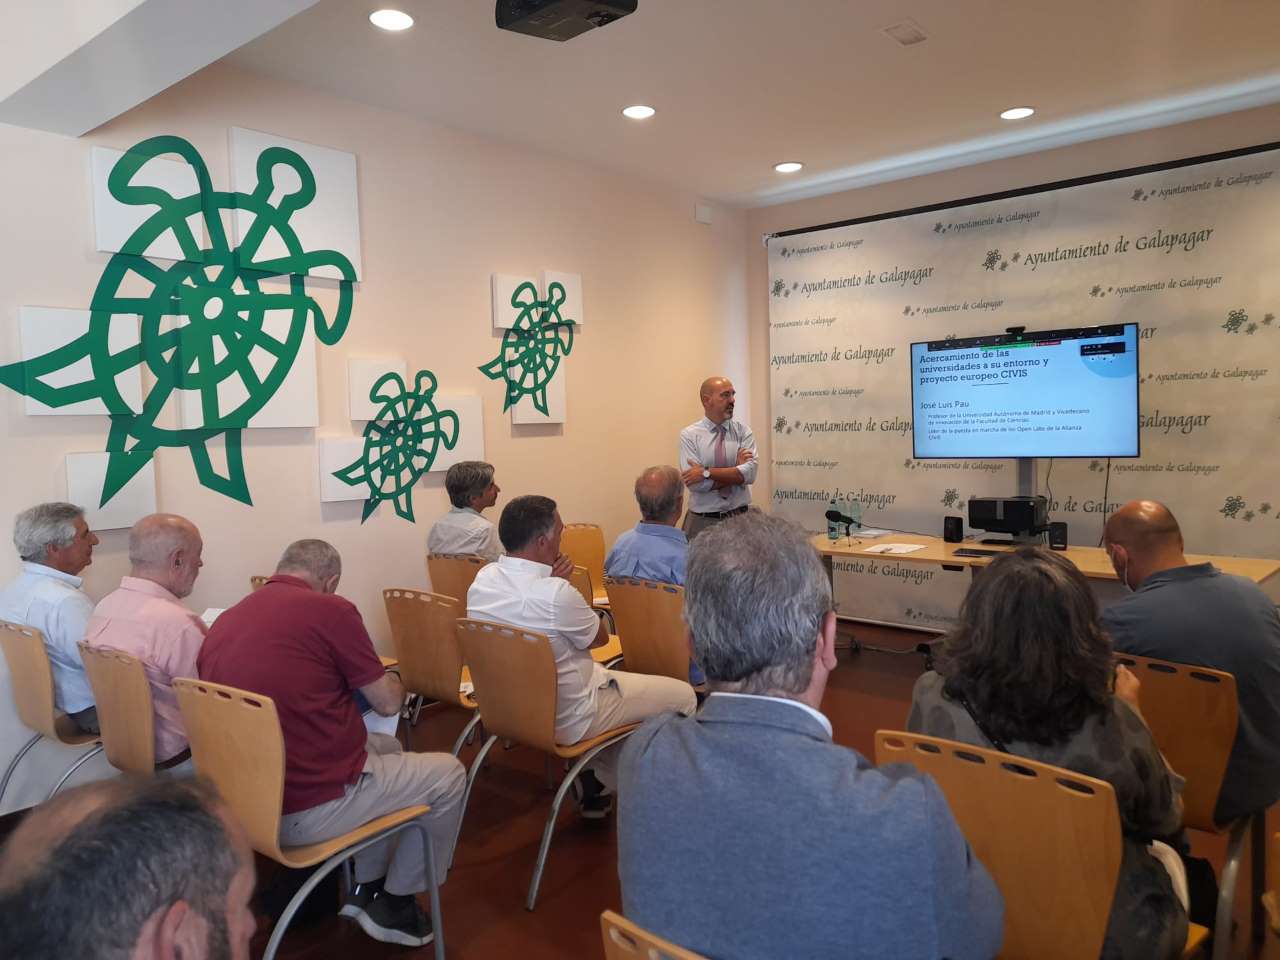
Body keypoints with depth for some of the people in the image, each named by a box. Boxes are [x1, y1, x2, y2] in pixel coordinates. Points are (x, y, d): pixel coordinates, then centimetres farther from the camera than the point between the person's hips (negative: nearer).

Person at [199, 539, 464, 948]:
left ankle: (367, 888, 34)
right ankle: (394, 903, 24)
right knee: (448, 773, 12)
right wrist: (391, 679, 16)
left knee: (386, 747, 29)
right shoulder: (330, 609, -15)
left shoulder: (225, 620, 6)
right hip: (309, 810, -8)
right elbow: (388, 703, -7)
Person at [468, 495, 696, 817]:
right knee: (682, 695, 4)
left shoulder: (482, 579, -8)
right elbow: (600, 636, -11)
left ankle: (594, 787, 30)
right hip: (565, 720, -8)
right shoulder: (555, 593, -30)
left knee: (610, 676, 33)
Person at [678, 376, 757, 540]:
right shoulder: (689, 435, -4)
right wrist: (735, 470, -12)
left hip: (739, 517, 2)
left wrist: (706, 473, -19)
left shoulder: (743, 431, 1)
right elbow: (694, 483, -15)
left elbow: (749, 473, -14)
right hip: (702, 520, -2)